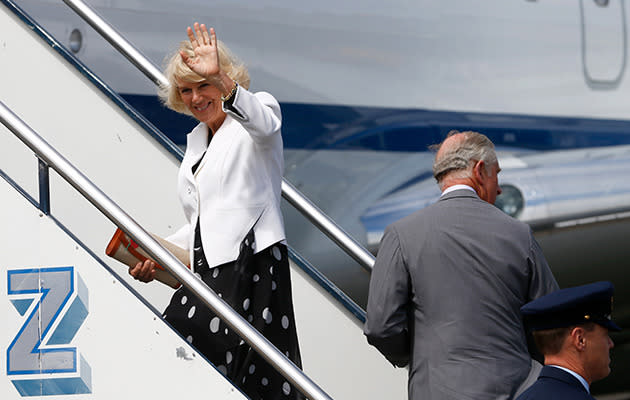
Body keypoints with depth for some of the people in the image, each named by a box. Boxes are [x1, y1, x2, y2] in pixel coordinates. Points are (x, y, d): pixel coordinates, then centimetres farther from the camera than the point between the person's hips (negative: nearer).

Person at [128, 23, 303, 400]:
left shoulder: (259, 106, 3)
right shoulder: (196, 139, 24)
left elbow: (263, 125, -26)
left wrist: (219, 79, -42)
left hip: (251, 267, -7)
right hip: (207, 271, 7)